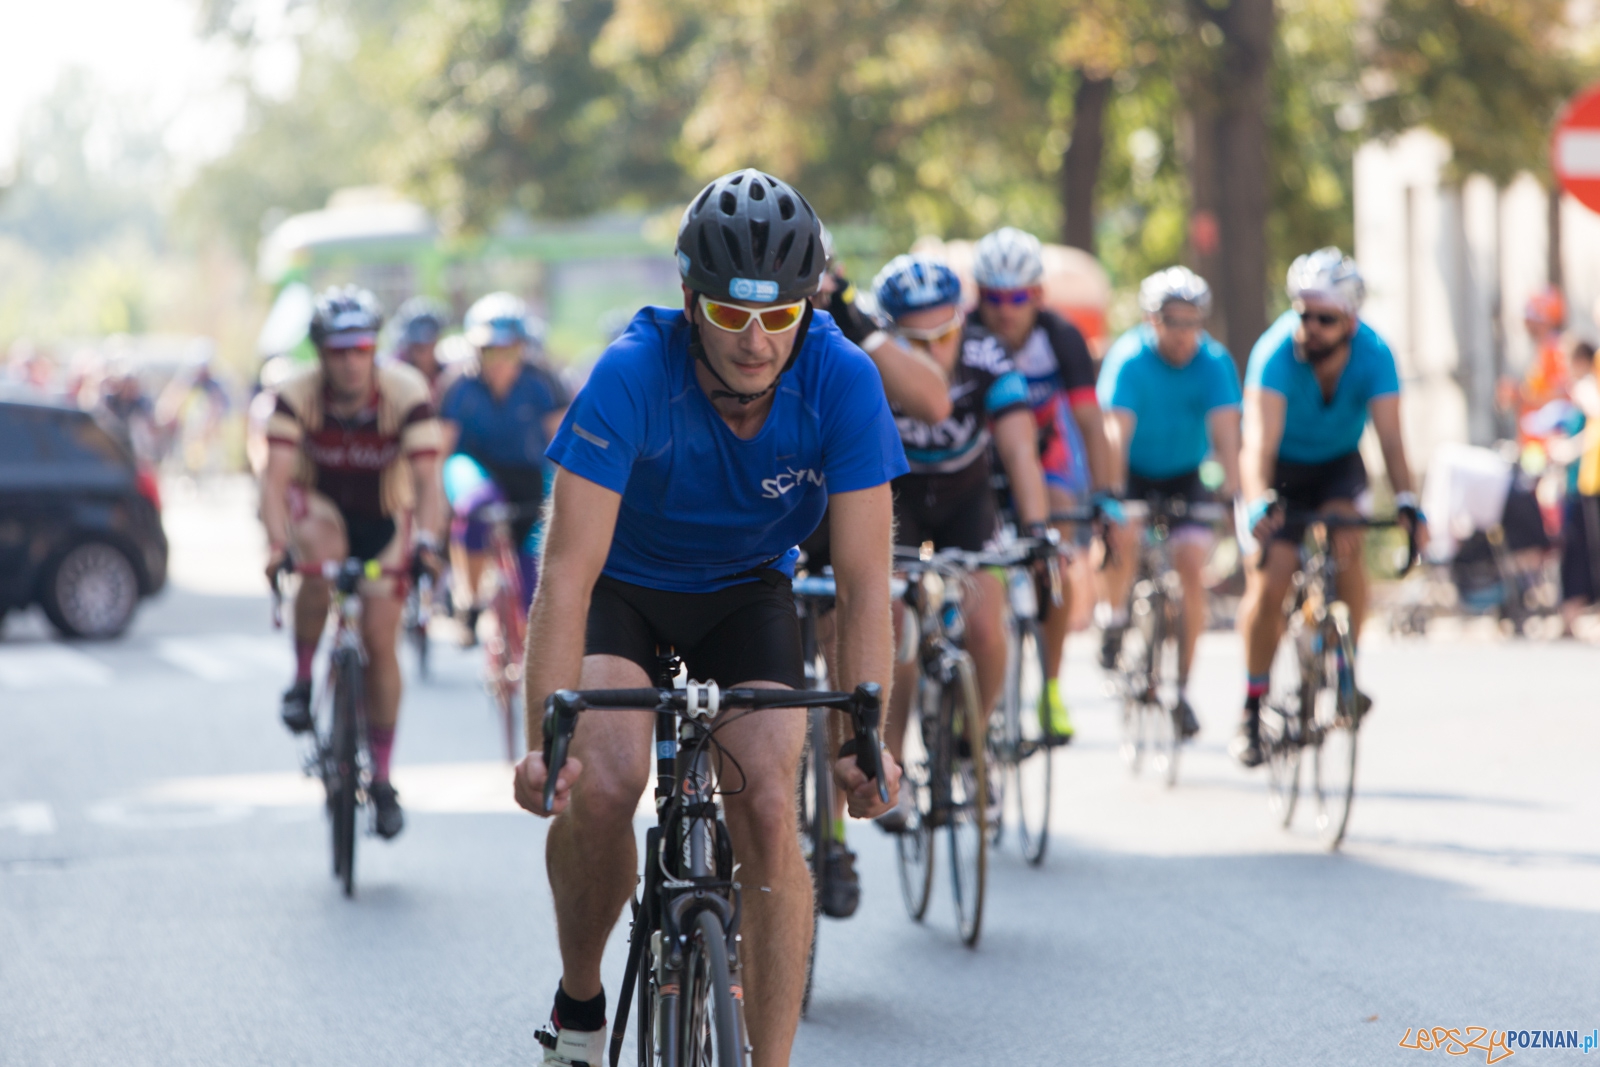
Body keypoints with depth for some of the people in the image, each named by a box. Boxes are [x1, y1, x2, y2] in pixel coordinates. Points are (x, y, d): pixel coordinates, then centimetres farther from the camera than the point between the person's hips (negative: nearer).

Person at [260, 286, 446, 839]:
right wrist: (278, 544, -50)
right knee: (323, 554, -37)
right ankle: (302, 679, -16)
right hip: (319, 505, 0)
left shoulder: (406, 393, -27)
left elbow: (427, 478, -33)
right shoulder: (298, 395, -25)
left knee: (380, 643, -5)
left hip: (383, 514, 0)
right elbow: (275, 477, -33)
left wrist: (424, 540, -50)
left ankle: (381, 779, 9)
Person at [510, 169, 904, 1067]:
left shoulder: (842, 381, -27)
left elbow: (865, 583, -25)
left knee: (769, 806, -19)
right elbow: (569, 571, -36)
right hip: (623, 583, -1)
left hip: (746, 589, 2)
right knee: (603, 782, -25)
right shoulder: (633, 375, -33)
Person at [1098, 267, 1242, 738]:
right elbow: (1117, 429, -33)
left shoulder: (1215, 363, -17)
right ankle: (1116, 620, -1)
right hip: (1133, 472, -2)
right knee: (1123, 537, -31)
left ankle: (1179, 685, -3)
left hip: (1185, 475, 2)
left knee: (1191, 565, -15)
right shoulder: (1128, 359, -23)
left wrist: (1232, 490, -44)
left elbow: (1225, 429, -29)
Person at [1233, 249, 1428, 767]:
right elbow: (1260, 439, -42)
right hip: (1281, 471, -1)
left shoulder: (1373, 355, -25)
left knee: (1346, 545, -28)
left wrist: (1406, 502, -50)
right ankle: (1253, 709, 4)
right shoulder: (1276, 352, -31)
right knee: (1268, 585, -13)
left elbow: (1390, 437, -33)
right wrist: (1258, 504, -59)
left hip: (1337, 466, 1)